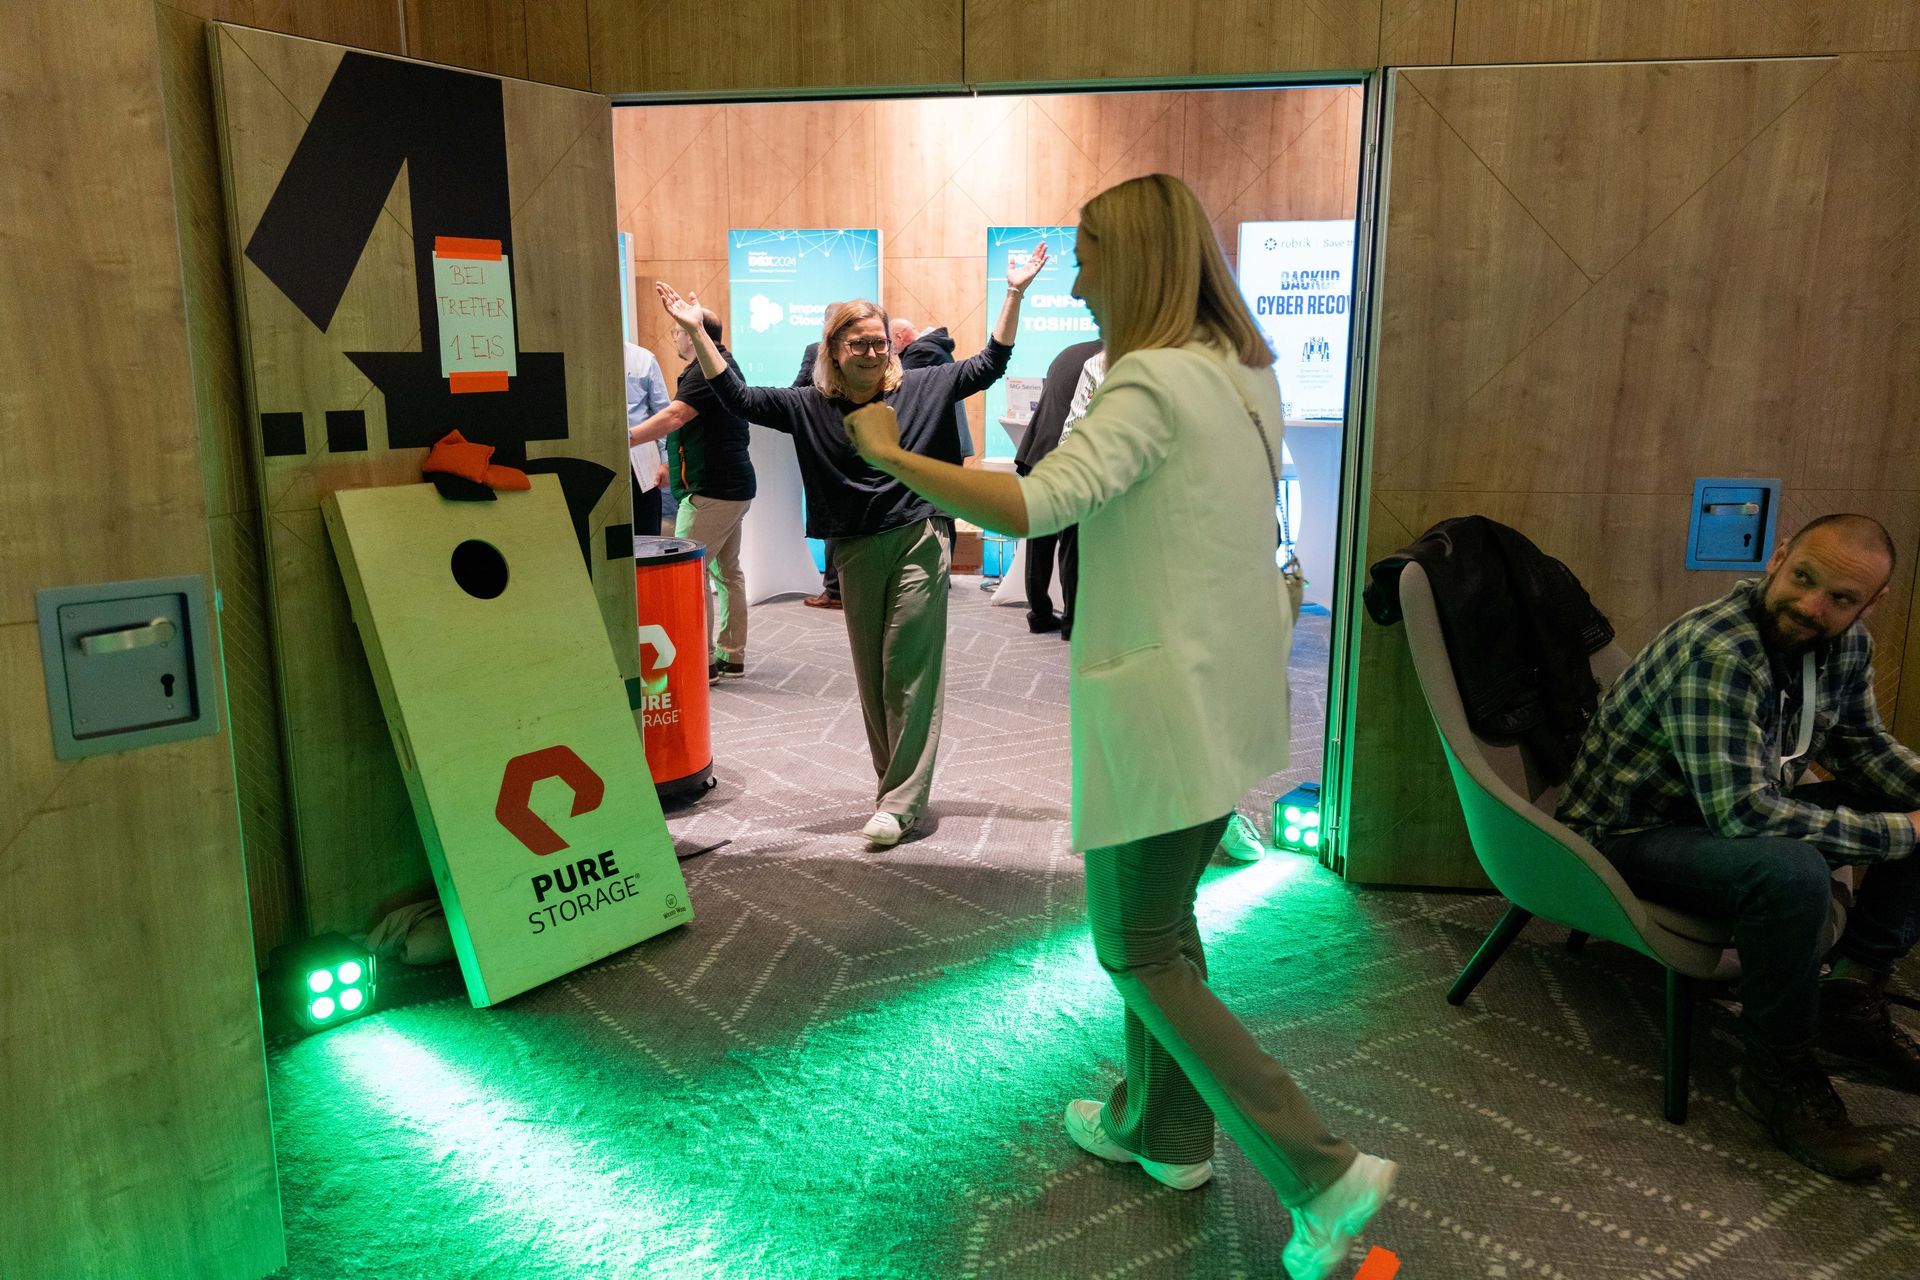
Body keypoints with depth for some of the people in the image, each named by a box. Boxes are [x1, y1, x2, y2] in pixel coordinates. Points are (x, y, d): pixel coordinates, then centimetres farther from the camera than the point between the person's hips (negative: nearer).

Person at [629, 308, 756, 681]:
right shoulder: (724, 363, 18)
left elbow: (675, 416, -29)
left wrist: (627, 437, -34)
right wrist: (676, 466, 26)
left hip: (712, 491, -11)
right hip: (731, 486, 11)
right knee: (726, 570, 14)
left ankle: (703, 661, -6)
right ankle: (733, 656, 21)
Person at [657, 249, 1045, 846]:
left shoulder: (922, 388, 1)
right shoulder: (810, 406, 4)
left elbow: (988, 366, 3)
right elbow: (739, 398, 1)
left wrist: (1014, 294, -6)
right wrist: (696, 331, -6)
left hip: (920, 544, -3)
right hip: (856, 554, 3)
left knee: (910, 672, -3)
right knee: (872, 677, 10)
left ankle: (902, 802, 2)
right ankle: (895, 787, 24)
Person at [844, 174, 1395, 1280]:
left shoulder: (1155, 381, -19)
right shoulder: (1245, 371, 10)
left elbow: (1032, 506, -31)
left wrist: (889, 453, -21)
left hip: (1166, 708, -9)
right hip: (1230, 695, 9)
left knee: (1140, 951, 4)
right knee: (1162, 915, 22)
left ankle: (1324, 1176, 4)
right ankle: (1162, 1128, 38)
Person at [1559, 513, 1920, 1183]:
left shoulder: (1846, 644, -3)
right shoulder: (1716, 651, -30)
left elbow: (1861, 745, 13)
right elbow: (1742, 811, -35)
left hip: (1734, 810, 9)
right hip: (1629, 833, -9)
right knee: (1791, 872, -36)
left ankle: (1851, 996, 11)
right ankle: (1776, 1072, -14)